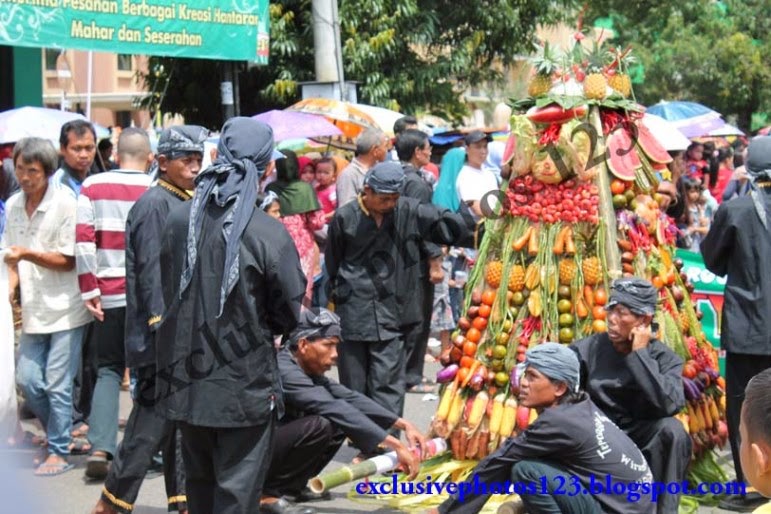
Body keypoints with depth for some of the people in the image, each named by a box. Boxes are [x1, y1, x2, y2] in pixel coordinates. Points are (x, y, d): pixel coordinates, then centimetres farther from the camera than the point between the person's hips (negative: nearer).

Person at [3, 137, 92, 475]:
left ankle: (59, 452, 6)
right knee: (27, 380, 6)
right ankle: (59, 434, 27)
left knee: (58, 384, -4)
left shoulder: (64, 204, -12)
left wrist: (27, 254, -23)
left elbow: (68, 260, -12)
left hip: (64, 308, -6)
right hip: (33, 310, 6)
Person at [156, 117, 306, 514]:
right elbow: (289, 314, -7)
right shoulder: (270, 234, -18)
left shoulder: (178, 221, -5)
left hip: (185, 384, 5)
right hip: (245, 388, -5)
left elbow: (169, 294, 7)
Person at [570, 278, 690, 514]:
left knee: (671, 429, -31)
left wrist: (640, 354, -20)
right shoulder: (589, 349, -1)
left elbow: (670, 404, -27)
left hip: (639, 443, -1)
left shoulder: (665, 358, -6)